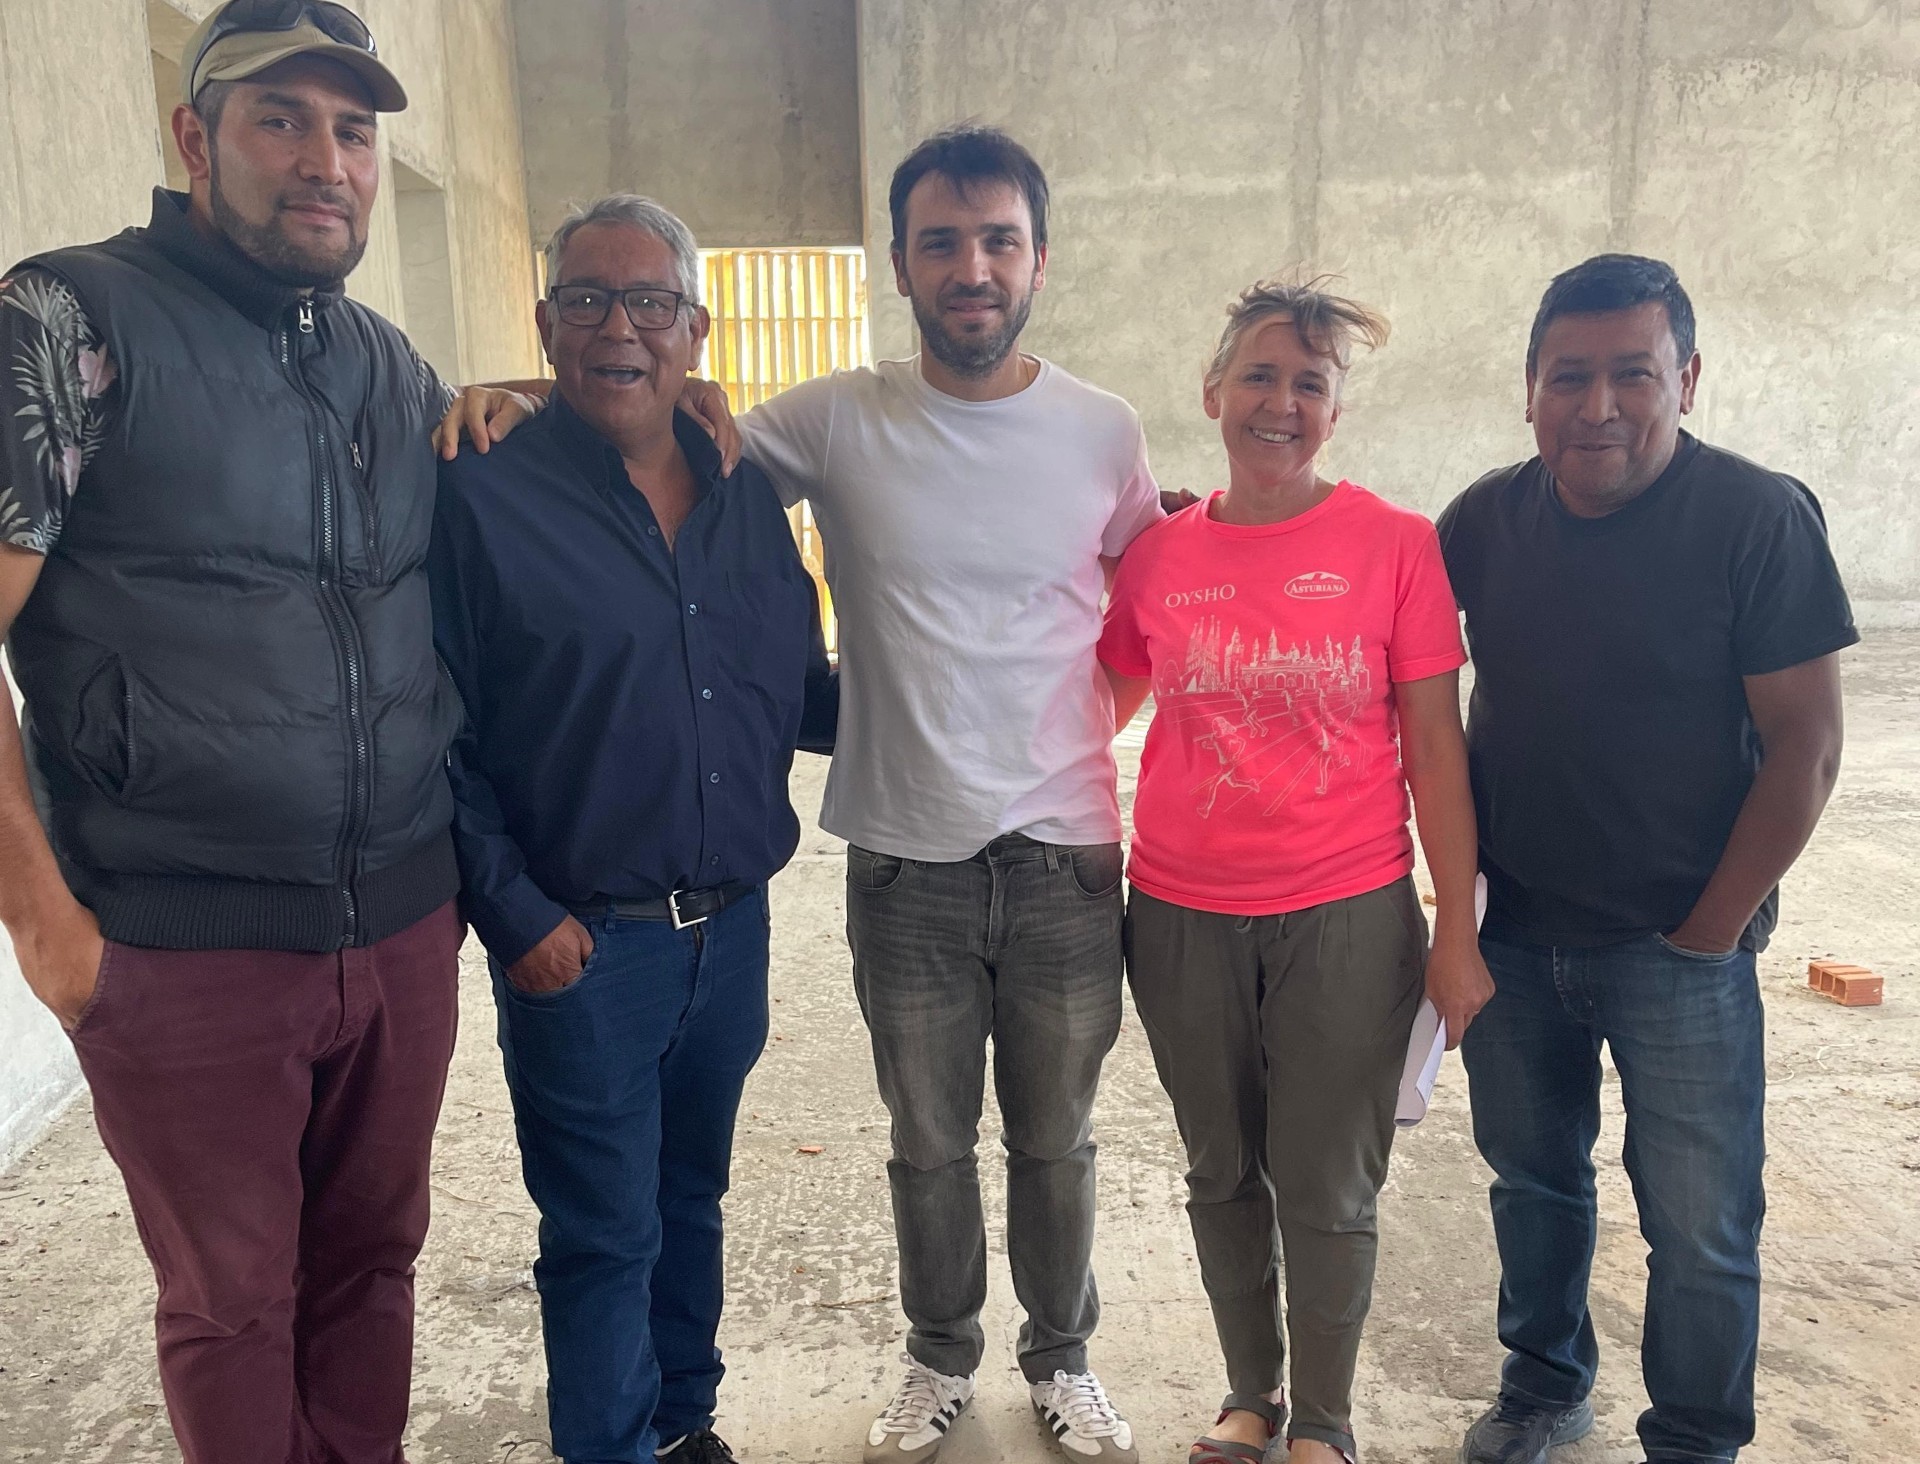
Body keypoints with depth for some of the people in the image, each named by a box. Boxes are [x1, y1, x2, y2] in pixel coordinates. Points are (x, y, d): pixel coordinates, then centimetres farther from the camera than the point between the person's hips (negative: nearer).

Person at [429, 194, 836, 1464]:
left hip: (733, 925, 5)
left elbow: (801, 694, 13)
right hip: (581, 942, -5)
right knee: (604, 1235, 9)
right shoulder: (484, 497, -9)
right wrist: (513, 913, -13)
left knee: (691, 1200, 22)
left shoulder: (746, 494, 7)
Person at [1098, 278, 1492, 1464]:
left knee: (1326, 1190, 9)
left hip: (1347, 919, -2)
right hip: (1182, 917, 3)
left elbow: (1437, 749, -4)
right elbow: (1098, 716, 14)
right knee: (1224, 1175, 17)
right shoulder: (1158, 556, 1)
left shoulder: (1396, 544, -5)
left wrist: (1458, 935, -6)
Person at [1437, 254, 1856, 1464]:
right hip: (1516, 932, 4)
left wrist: (1711, 930, -11)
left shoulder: (1761, 519, -13)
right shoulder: (1491, 516, -2)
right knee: (1533, 1177, 21)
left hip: (1677, 946, -4)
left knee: (1699, 1226, 8)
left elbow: (1806, 745, -13)